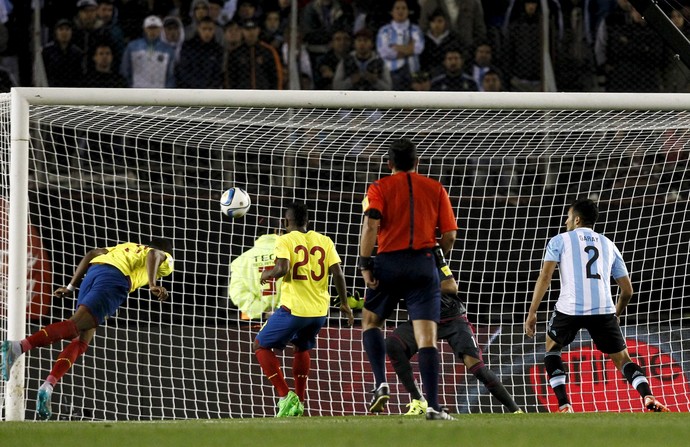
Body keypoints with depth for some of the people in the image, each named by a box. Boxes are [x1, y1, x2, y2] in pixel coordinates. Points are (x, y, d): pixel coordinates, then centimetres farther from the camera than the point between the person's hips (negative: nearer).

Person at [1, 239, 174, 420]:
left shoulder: (129, 247, 40)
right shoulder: (166, 259, 23)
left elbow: (92, 254, 28)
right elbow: (154, 254, -2)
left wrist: (71, 287, 25)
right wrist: (153, 286, -16)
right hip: (116, 277, -6)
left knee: (80, 342, 5)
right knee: (73, 327, -17)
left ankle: (47, 387, -14)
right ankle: (18, 347, -35)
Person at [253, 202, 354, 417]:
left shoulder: (285, 240, -4)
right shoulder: (324, 241, 8)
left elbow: (282, 269, -20)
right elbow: (337, 273, 1)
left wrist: (268, 274, 2)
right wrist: (344, 303, 12)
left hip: (294, 308, -5)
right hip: (320, 310, 5)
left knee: (261, 346, 11)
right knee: (302, 347, 31)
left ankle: (285, 396, -3)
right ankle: (299, 402, 28)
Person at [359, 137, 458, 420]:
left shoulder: (379, 188, 4)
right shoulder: (436, 189, 10)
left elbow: (371, 225, -11)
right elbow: (449, 235, 6)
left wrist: (365, 265, -9)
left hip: (389, 262, -1)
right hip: (424, 264, 1)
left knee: (370, 322, 20)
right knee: (426, 336, -5)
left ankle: (381, 383, 0)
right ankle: (433, 405, -15)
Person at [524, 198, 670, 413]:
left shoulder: (560, 240, 14)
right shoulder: (608, 245, 24)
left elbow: (545, 277, 1)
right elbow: (627, 291, 22)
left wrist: (532, 313, 2)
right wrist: (615, 316, 38)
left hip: (570, 308, -2)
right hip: (603, 309, 2)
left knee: (552, 347, 24)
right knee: (622, 358, 13)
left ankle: (564, 405, 9)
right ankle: (648, 396, -16)